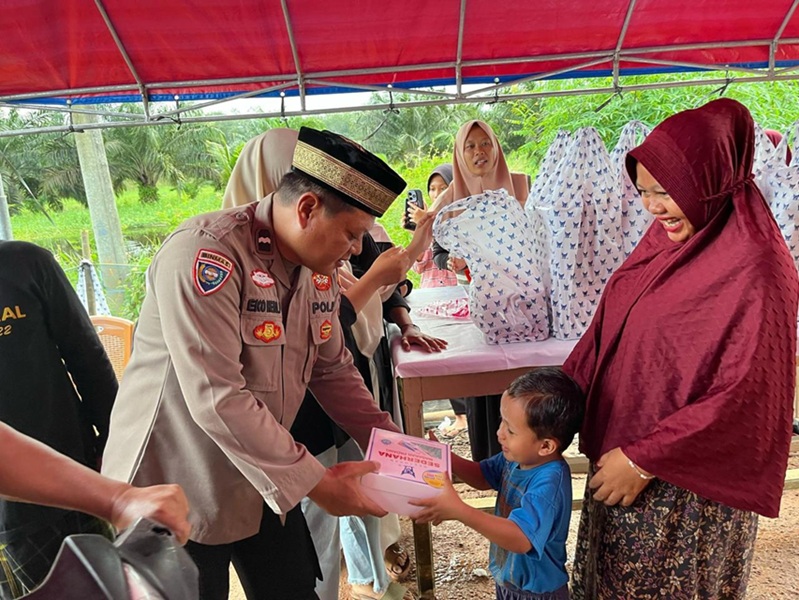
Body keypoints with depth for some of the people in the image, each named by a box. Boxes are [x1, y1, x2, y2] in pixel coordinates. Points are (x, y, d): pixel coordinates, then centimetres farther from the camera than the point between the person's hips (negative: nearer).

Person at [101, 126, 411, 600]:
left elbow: (332, 370, 9)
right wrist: (313, 481, -22)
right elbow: (216, 399, -29)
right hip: (175, 489, -6)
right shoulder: (206, 255, -25)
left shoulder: (320, 269, 0)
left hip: (264, 479, 7)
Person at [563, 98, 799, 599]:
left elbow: (743, 395, -23)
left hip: (688, 480, -6)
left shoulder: (754, 267, -21)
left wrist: (643, 459, -20)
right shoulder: (665, 238, 0)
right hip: (620, 452, 7)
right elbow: (608, 329, 5)